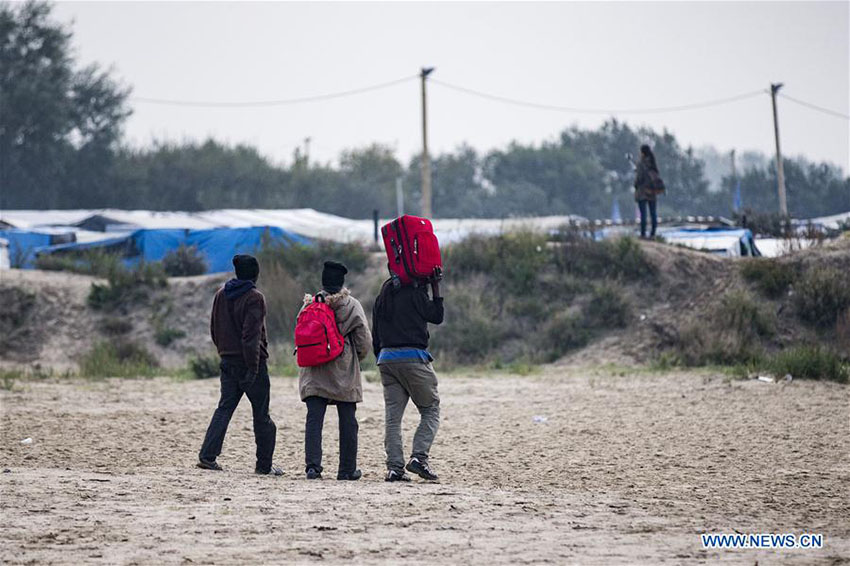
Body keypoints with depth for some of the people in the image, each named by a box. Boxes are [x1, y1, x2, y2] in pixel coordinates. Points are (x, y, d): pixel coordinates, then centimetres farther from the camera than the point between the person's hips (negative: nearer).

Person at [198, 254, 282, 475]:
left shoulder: (221, 295, 8)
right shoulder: (254, 298, -14)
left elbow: (214, 328, 15)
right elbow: (251, 335, -19)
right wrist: (253, 368, -18)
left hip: (228, 361, 6)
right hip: (250, 362, -6)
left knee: (224, 407, 8)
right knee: (261, 414, 3)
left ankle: (208, 455, -4)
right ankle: (264, 464, 6)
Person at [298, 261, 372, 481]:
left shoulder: (311, 304, 1)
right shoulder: (352, 306, -3)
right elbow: (365, 341, -3)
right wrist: (356, 358, 14)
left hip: (314, 372, 1)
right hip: (344, 374, -1)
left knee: (314, 419, -1)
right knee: (347, 421, 7)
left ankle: (313, 465, -13)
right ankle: (347, 469, 10)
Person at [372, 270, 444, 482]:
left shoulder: (382, 296, 16)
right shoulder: (415, 292, -5)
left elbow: (375, 337, 17)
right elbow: (436, 316, 5)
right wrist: (436, 288, 8)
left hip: (386, 357, 6)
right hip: (413, 357, -6)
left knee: (392, 415, 5)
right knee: (431, 410, 5)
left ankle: (394, 467, -2)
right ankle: (419, 457, -11)